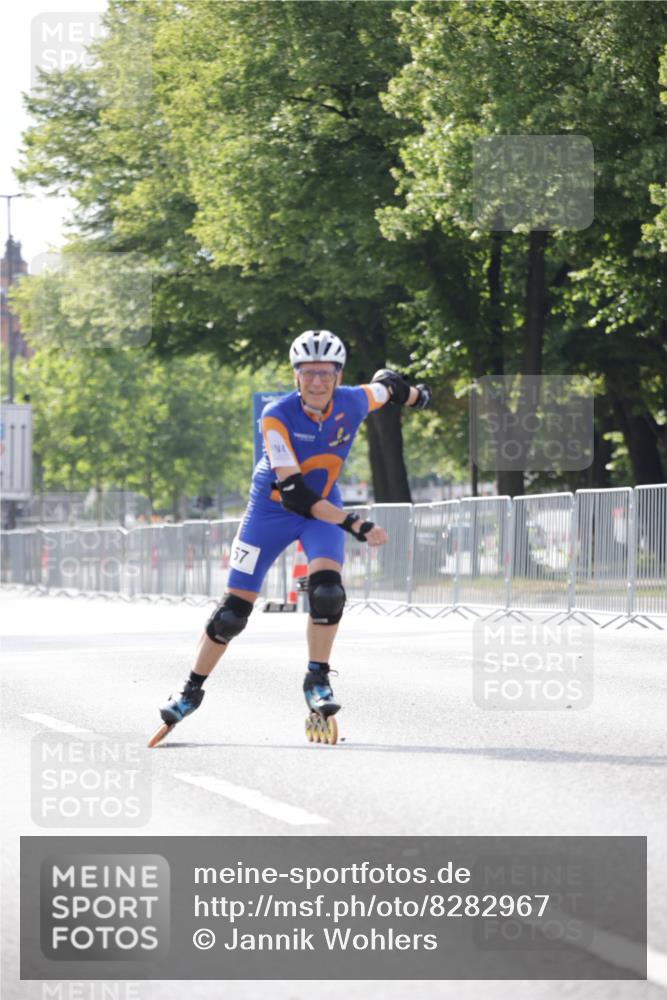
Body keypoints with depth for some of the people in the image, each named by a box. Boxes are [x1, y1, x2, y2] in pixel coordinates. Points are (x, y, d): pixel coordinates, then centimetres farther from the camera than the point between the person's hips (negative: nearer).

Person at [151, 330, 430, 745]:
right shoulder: (277, 416, -28)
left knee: (327, 589, -24)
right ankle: (192, 691, 16)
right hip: (271, 509, -2)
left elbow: (386, 383, 7)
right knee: (234, 608, -2)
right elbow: (293, 493, -32)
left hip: (323, 508, 2)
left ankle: (317, 680, -6)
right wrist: (355, 525, -36)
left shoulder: (353, 402, -18)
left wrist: (414, 394, 31)